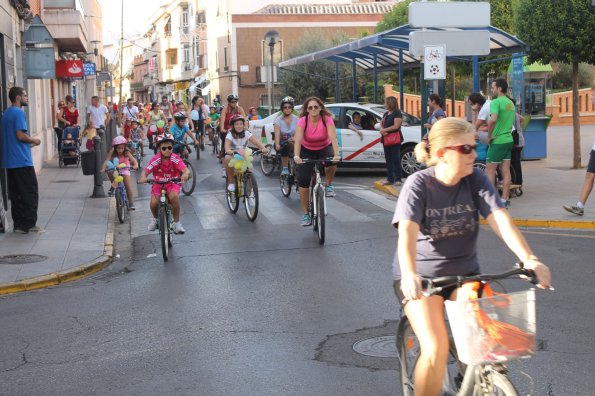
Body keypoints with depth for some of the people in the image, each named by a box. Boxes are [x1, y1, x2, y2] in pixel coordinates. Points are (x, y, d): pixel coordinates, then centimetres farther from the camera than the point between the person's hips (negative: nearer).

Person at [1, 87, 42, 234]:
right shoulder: (19, 113, -12)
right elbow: (20, 135, -20)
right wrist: (34, 140, -3)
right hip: (22, 160, -9)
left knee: (15, 194, 10)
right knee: (30, 193, -2)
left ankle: (19, 224, 12)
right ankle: (28, 224, -1)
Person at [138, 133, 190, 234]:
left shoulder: (175, 159, -15)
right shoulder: (156, 160, -15)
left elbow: (186, 170, -26)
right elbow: (145, 170, -22)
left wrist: (185, 174, -51)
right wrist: (143, 177, -46)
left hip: (173, 183, -1)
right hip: (158, 184, 1)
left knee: (174, 196, -33)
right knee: (153, 203, -22)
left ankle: (177, 222, -15)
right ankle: (155, 218, 15)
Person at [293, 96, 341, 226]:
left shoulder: (327, 119, -22)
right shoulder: (303, 121, -21)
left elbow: (333, 137, -34)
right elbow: (298, 139, -33)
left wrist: (336, 155, -50)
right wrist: (296, 156, -50)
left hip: (324, 148, -1)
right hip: (307, 151, 1)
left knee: (331, 162, -36)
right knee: (303, 180, -10)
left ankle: (329, 185, -6)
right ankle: (306, 214, 2)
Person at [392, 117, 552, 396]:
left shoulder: (476, 180, -7)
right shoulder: (418, 184, -15)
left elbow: (500, 219, -18)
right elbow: (407, 231, -28)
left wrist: (528, 258, -35)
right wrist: (409, 274, -46)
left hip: (464, 273, 3)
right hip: (421, 277, -3)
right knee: (435, 348, -20)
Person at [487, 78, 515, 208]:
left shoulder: (496, 102, -13)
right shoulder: (510, 103, 15)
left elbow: (493, 120, -29)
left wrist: (489, 135, -17)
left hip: (497, 140, -8)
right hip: (508, 140, 8)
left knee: (490, 170, 0)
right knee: (506, 170, 7)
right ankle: (505, 199, 8)